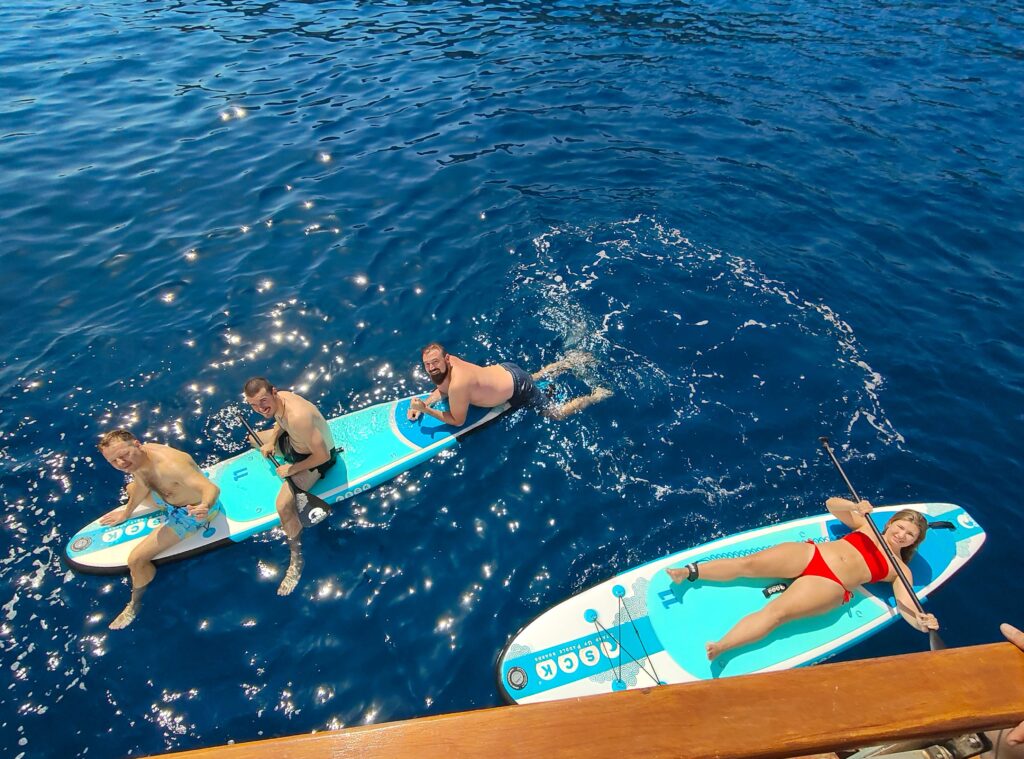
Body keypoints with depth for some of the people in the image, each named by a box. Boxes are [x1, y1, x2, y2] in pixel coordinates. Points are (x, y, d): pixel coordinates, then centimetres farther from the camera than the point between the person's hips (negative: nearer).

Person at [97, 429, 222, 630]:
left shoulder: (168, 464, -42)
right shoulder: (137, 458, -15)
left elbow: (213, 488, -51)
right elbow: (141, 487, 7)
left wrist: (205, 506, -72)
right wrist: (126, 513, 19)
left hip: (190, 513, -8)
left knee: (136, 560, -9)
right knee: (130, 489, 30)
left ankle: (134, 606, 19)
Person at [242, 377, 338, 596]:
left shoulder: (297, 417, -42)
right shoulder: (277, 400, -15)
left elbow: (323, 456, -35)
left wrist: (292, 469, -23)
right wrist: (271, 441, -3)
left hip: (315, 459, -9)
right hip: (293, 440, 9)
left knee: (283, 505, -23)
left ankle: (296, 562, -6)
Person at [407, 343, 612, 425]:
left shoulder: (458, 384, -36)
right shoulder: (444, 366, -13)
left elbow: (457, 421, -25)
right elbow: (442, 389, 8)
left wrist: (426, 410, -28)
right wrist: (424, 403, -9)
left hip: (518, 389, -8)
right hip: (505, 370, 9)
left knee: (557, 413, 9)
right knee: (535, 376, 40)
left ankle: (596, 396, 25)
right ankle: (572, 360, 49)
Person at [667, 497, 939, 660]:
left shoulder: (900, 570, 13)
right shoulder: (866, 527, 20)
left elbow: (907, 606, 1)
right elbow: (831, 504, 14)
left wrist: (922, 621, -21)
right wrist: (855, 507, -6)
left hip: (829, 586, -3)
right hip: (809, 554, 4)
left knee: (775, 612, -27)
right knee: (748, 562, -18)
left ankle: (718, 648, -35)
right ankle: (689, 572, -12)